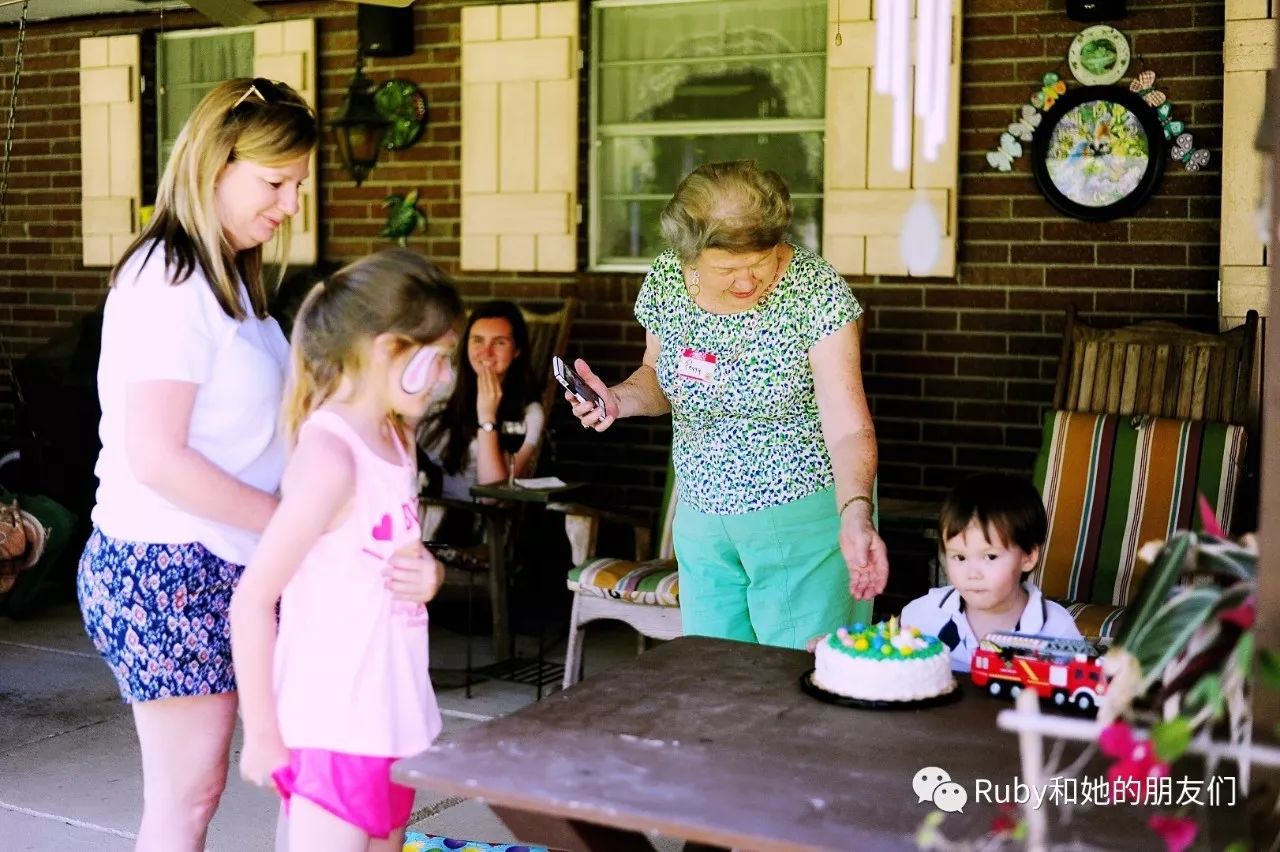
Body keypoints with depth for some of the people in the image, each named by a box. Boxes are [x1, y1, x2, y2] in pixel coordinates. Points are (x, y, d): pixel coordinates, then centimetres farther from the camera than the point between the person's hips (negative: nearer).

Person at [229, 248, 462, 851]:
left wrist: (428, 574, 4)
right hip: (333, 730, -9)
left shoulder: (397, 439, 8)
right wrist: (261, 733, -15)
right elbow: (252, 599, -19)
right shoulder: (331, 455, -20)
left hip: (392, 723, 9)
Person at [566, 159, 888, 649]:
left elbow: (849, 428, -22)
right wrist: (619, 400, -10)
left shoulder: (817, 291, -19)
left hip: (802, 519, -4)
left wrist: (856, 514, -38)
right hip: (702, 516, 4)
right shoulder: (666, 281, -7)